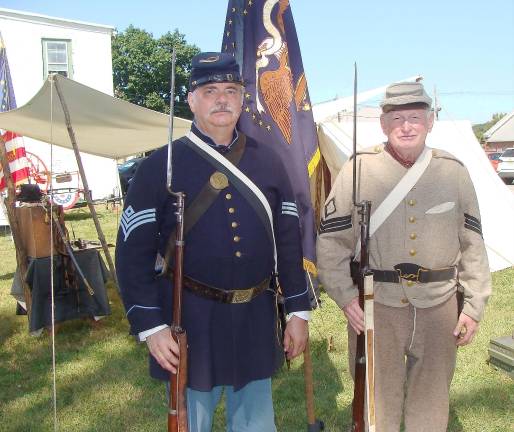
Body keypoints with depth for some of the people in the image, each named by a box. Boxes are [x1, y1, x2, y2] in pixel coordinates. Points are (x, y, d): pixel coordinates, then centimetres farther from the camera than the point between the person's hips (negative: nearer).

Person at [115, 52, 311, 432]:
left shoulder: (268, 162, 4)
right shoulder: (162, 166, -6)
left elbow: (289, 240, 8)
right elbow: (134, 252, -7)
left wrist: (299, 311, 7)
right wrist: (150, 326, -12)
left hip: (256, 319, 3)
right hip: (190, 321, -3)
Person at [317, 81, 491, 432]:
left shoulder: (453, 171, 2)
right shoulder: (359, 169, -6)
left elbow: (473, 244, 7)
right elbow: (331, 240, -3)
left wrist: (474, 305, 5)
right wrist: (345, 297, -10)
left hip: (439, 307, 3)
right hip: (375, 306, -2)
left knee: (432, 402, 18)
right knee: (376, 402, 11)